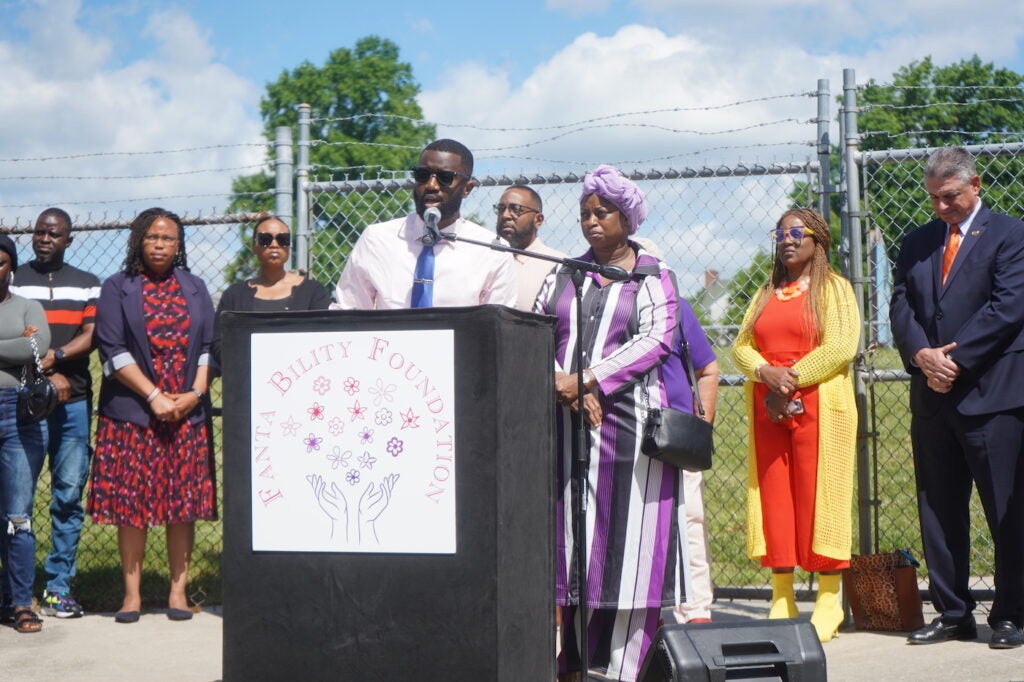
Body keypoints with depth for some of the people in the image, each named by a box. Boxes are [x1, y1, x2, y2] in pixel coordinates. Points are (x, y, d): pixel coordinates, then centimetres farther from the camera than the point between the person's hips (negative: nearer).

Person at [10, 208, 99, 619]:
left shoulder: (87, 285, 15)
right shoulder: (13, 281, 9)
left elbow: (91, 336, 4)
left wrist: (54, 356, -13)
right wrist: (47, 374, -9)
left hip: (74, 402, 2)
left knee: (69, 496, 0)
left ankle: (58, 588, 7)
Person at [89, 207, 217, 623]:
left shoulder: (194, 289, 14)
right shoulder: (117, 289, 4)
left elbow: (209, 344, 9)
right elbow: (112, 349, -4)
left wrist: (195, 393, -7)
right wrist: (154, 396, -11)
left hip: (187, 413, 2)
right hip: (132, 412, -2)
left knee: (184, 503, 1)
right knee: (132, 503, -1)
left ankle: (178, 590, 7)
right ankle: (132, 593, 5)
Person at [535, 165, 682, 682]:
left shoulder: (653, 276, 8)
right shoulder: (562, 276, 18)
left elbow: (654, 340, -6)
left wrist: (586, 380, -13)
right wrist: (564, 388, -9)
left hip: (630, 422, -3)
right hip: (568, 425, 3)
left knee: (628, 544, -6)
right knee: (573, 541, 0)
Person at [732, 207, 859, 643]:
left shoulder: (834, 289, 5)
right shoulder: (766, 294, 20)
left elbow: (842, 346, -9)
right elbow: (741, 345, 10)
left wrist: (792, 379, -13)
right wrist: (767, 374, -10)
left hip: (818, 407, -5)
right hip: (767, 410, 5)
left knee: (819, 497, -5)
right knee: (772, 498, 2)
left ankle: (829, 603, 0)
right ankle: (781, 600, 6)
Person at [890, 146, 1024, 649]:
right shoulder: (916, 244, 17)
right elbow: (900, 307, 8)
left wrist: (955, 358, -13)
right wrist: (922, 355, -10)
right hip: (932, 396, 5)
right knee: (939, 511, 7)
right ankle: (952, 614, 15)